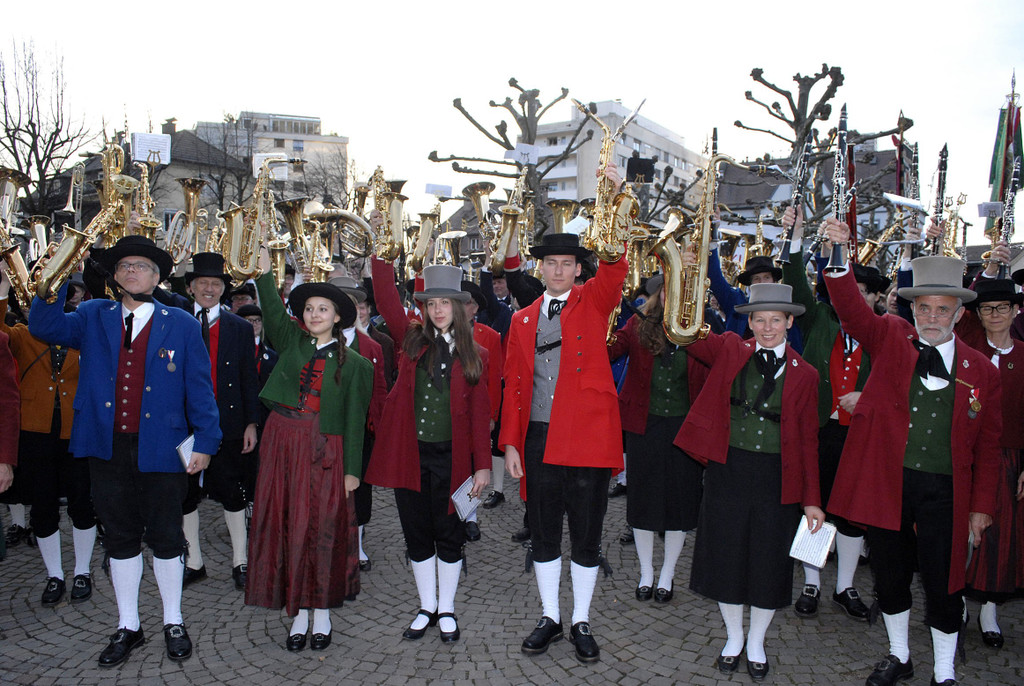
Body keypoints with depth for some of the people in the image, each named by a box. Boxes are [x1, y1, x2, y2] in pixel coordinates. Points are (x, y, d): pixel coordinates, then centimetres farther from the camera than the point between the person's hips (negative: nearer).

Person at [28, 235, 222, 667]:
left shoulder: (180, 324, 1)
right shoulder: (94, 317, 8)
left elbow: (199, 387, -1)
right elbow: (43, 327, -6)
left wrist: (205, 442, -7)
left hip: (161, 450, -2)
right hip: (107, 449, 3)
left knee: (165, 537, 8)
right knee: (120, 538, 14)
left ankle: (173, 623, 27)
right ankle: (128, 627, 29)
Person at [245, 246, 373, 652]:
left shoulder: (353, 364, 3)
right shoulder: (291, 341, 12)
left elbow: (354, 419, 0)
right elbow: (273, 310, -4)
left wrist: (352, 469, -3)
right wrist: (265, 272, -17)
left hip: (324, 450, -3)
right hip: (282, 441, 3)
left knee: (321, 528, 1)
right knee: (284, 525, 5)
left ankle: (322, 613, 17)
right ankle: (298, 614, 17)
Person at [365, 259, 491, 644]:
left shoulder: (473, 355, 3)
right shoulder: (412, 340, 6)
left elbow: (480, 413, 0)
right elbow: (386, 300, -6)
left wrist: (483, 465, -4)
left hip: (449, 457, -1)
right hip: (410, 453, 1)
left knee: (449, 535, 8)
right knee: (417, 535, 11)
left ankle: (447, 610, 26)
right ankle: (427, 608, 28)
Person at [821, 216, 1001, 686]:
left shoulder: (982, 371, 4)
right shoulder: (890, 339, 2)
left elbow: (988, 446, 7)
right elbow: (853, 310, -16)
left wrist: (982, 505, 3)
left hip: (944, 490, 0)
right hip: (886, 482, 0)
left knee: (942, 582, 8)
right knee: (890, 575, 15)